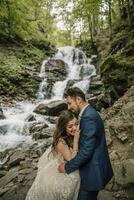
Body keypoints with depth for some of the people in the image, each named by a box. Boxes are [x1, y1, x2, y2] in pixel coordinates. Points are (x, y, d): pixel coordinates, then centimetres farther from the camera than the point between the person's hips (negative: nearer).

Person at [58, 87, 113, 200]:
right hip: (95, 166, 9)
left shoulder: (88, 117, -25)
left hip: (93, 171, -9)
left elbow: (86, 151, -26)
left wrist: (67, 167, -16)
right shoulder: (89, 113, 6)